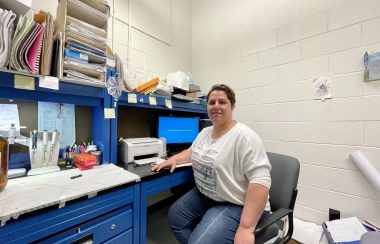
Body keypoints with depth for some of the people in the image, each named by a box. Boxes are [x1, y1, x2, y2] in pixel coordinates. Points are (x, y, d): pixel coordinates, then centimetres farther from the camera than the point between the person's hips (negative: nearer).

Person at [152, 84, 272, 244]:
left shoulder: (245, 136, -22)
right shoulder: (205, 132, 4)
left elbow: (260, 180, -26)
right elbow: (192, 151, 18)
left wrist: (246, 228, -27)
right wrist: (174, 159, -1)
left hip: (237, 205, -7)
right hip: (203, 195, 8)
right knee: (175, 217, 9)